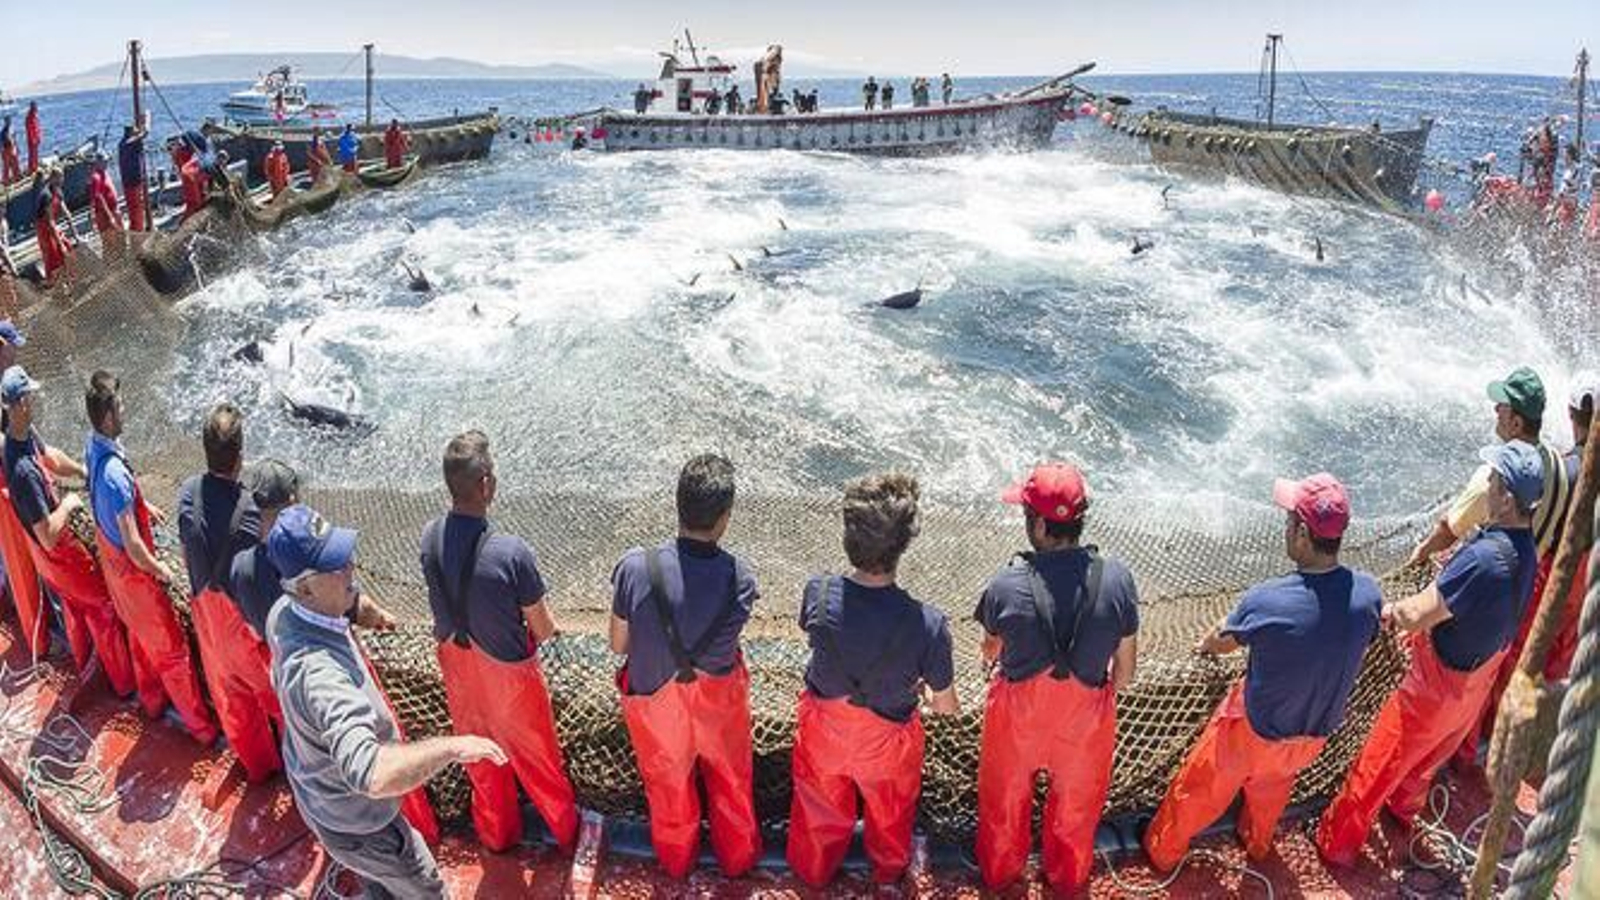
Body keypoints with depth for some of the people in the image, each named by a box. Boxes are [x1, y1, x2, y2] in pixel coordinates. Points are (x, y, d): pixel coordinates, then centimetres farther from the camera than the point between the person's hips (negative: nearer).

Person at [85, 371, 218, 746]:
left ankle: (151, 699, 50)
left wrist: (143, 506, 14)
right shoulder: (115, 472, -38)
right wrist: (160, 570, -16)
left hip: (109, 555, 9)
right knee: (171, 647, 7)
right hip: (132, 568, -9)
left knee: (139, 631, 29)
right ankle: (201, 727, 22)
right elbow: (133, 546, -31)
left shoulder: (93, 444, -10)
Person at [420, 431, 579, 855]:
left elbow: (447, 602, 1)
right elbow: (544, 629, -20)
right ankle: (565, 829, 44)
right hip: (505, 669, -4)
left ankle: (496, 832, 50)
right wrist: (544, 628, 1)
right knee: (534, 755, 20)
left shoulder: (430, 537, -16)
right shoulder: (511, 553, -33)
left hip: (457, 662, 5)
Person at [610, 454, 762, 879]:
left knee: (668, 783, 29)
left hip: (653, 697, 1)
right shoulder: (739, 578, -29)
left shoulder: (635, 566, -30)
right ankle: (737, 856, 54)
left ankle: (676, 859, 56)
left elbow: (618, 644, -15)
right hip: (717, 700, 0)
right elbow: (726, 641, -11)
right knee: (731, 780, 30)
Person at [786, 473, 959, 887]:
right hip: (886, 738, -1)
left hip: (823, 725, 2)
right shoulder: (928, 625, -38)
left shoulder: (817, 595, -31)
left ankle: (813, 870, 60)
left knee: (820, 806, 32)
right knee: (890, 810, 32)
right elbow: (946, 708, -21)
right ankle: (889, 870, 61)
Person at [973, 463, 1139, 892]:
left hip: (1019, 711, -1)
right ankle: (1068, 879, 54)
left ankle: (998, 874, 52)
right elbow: (1125, 668, -9)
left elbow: (991, 652, -6)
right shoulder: (1118, 579, -22)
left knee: (1006, 795, 27)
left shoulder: (1006, 586, -27)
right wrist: (1105, 693, 12)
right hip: (1086, 713, 1)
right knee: (1076, 798, 29)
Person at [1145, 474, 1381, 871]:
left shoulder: (1265, 600, -35)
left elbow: (1224, 641, -12)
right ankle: (1257, 844, 62)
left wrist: (1207, 645, 13)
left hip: (1255, 731, -4)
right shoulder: (1368, 593, -23)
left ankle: (1162, 850, 46)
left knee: (1201, 788, 22)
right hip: (1317, 732, 4)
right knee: (1272, 786, 35)